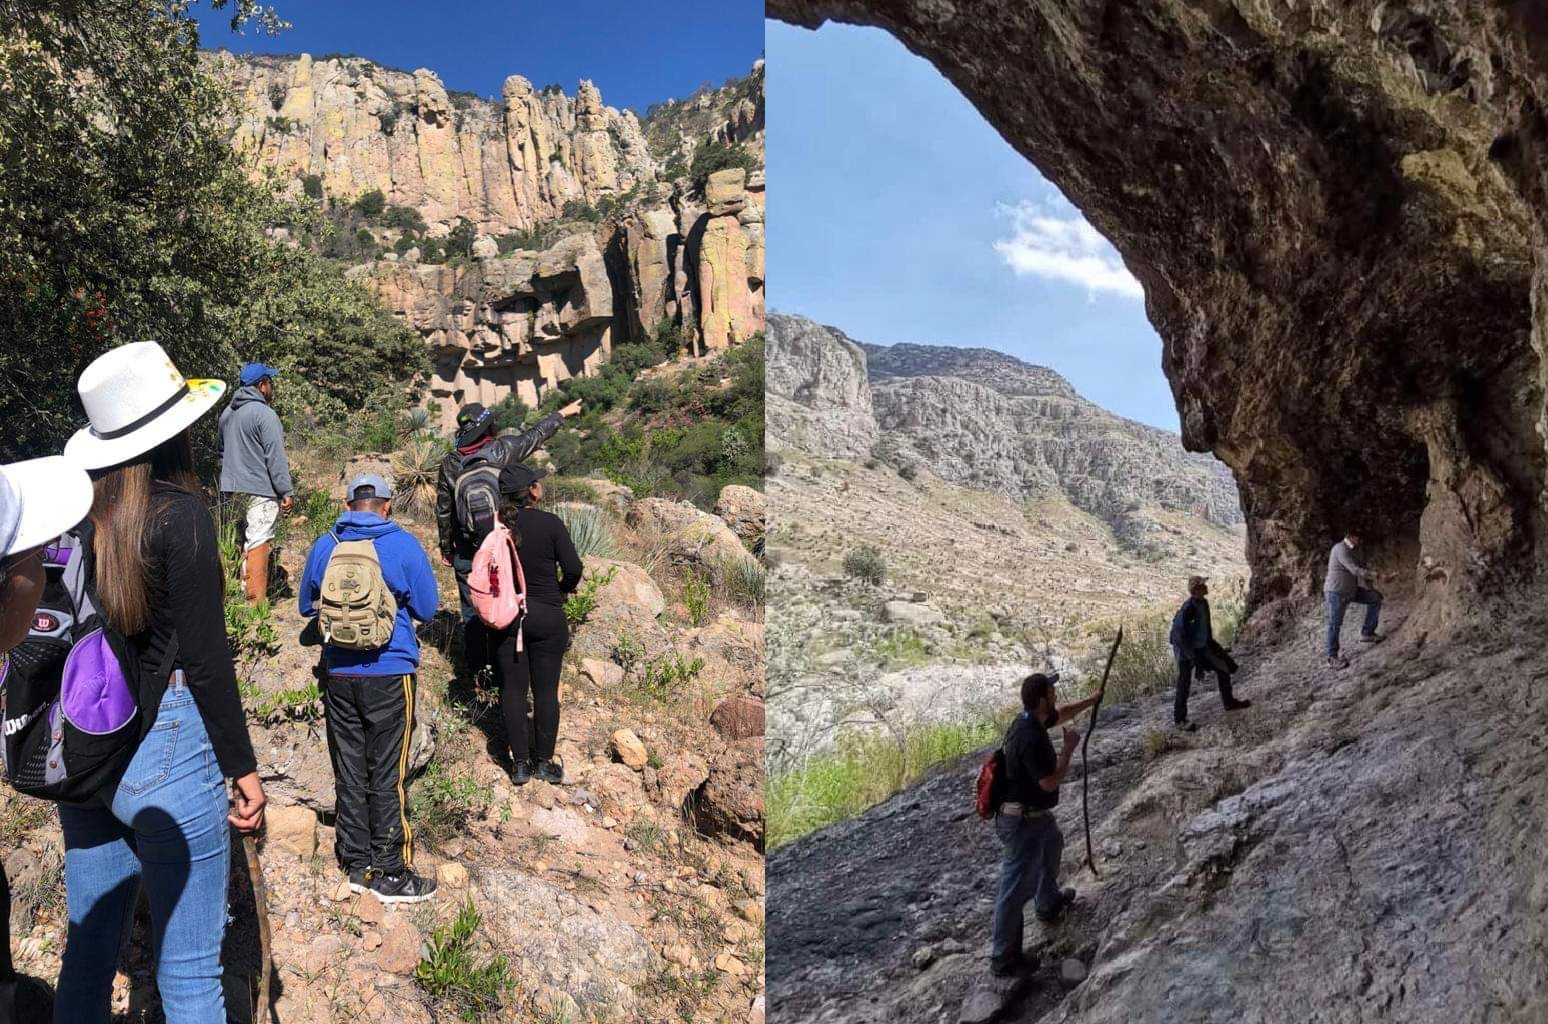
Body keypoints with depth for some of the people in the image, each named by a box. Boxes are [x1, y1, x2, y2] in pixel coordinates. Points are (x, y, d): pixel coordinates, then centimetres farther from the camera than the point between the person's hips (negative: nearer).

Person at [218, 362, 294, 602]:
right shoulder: (265, 414, -13)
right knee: (258, 543, -6)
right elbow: (275, 457, -16)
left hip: (232, 490, 8)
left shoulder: (227, 413, 14)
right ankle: (257, 600, -6)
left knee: (243, 541, 14)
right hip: (260, 490, -8)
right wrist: (286, 492, -13)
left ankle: (245, 591, 19)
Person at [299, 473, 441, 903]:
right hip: (390, 673, -4)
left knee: (349, 772, 13)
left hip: (339, 674, 4)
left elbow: (307, 606, 15)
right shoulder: (402, 545, -9)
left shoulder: (324, 546, 2)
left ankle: (357, 864, 22)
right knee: (388, 776, 3)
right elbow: (427, 609, -3)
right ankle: (389, 872, 9)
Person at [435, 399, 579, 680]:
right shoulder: (503, 449, -9)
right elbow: (535, 434, 8)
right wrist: (562, 414, 25)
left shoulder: (450, 462, -3)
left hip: (466, 551, 2)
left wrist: (446, 548, 15)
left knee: (471, 611, 10)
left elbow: (443, 510, 3)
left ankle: (475, 670, 17)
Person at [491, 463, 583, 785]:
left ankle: (520, 764, 13)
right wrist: (561, 590, 8)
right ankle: (544, 762, 16)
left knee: (513, 690, 9)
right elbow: (574, 568, -13)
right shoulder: (550, 523, -12)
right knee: (545, 691, 8)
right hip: (547, 615, -2)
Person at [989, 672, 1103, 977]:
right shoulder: (1030, 737, -30)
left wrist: (1092, 700, 28)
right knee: (1016, 888, -1)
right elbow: (1050, 782, -26)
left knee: (1052, 843, 36)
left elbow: (1062, 713, 21)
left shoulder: (1030, 720, -1)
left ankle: (1049, 903, 58)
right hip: (1023, 821, -11)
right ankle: (1003, 958, 10)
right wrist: (1069, 748, -16)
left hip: (1035, 813, 11)